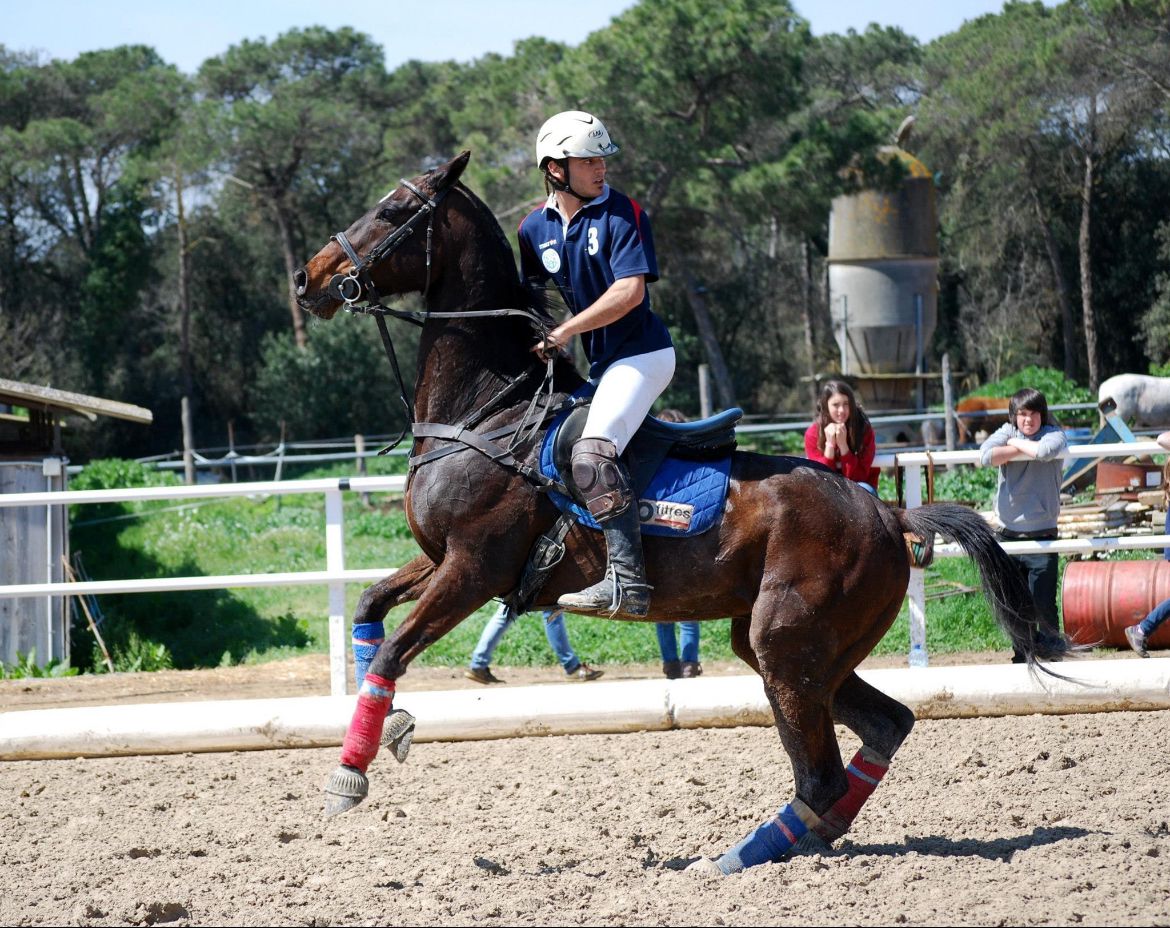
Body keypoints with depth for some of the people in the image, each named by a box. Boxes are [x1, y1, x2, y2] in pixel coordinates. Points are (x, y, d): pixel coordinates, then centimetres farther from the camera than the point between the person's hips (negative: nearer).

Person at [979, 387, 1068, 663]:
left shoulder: (1053, 434, -1)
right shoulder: (1007, 432, 7)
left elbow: (1047, 451, -26)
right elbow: (986, 456, -13)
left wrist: (1017, 444, -9)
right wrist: (1026, 450, -11)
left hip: (1042, 535, -3)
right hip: (1009, 534, 3)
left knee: (1043, 605, -8)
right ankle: (1022, 658, 19)